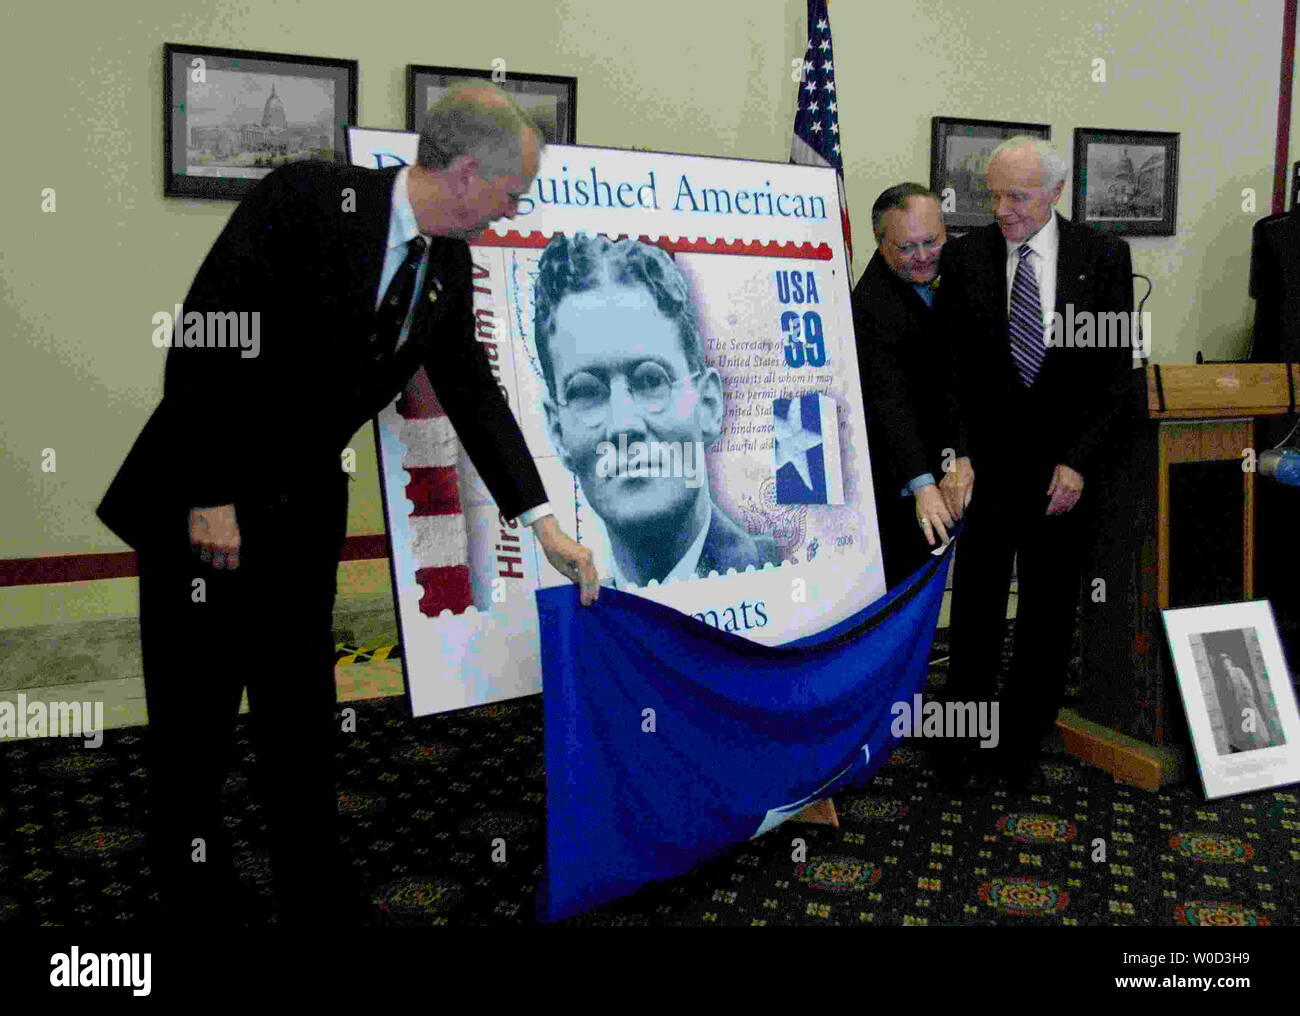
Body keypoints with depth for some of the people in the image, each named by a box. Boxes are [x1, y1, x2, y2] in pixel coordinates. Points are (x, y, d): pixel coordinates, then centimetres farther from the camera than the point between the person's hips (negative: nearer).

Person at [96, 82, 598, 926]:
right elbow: (203, 339, -19)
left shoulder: (449, 264, 3)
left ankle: (317, 897, 28)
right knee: (194, 726, 5)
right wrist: (211, 498, -19)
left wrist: (545, 524, 6)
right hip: (200, 503, -6)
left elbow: (475, 397, 9)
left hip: (303, 512, 6)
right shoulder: (307, 198, -18)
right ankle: (193, 898, 23)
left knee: (304, 717, 14)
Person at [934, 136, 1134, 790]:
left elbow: (1116, 370, -2)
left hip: (1064, 467, 1)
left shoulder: (1104, 257, 0)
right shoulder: (963, 258, 0)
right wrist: (956, 455, -14)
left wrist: (1079, 462, -9)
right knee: (975, 607, 8)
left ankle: (1021, 748, 25)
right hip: (984, 463, 0)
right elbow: (948, 370, -2)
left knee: (1049, 614, 10)